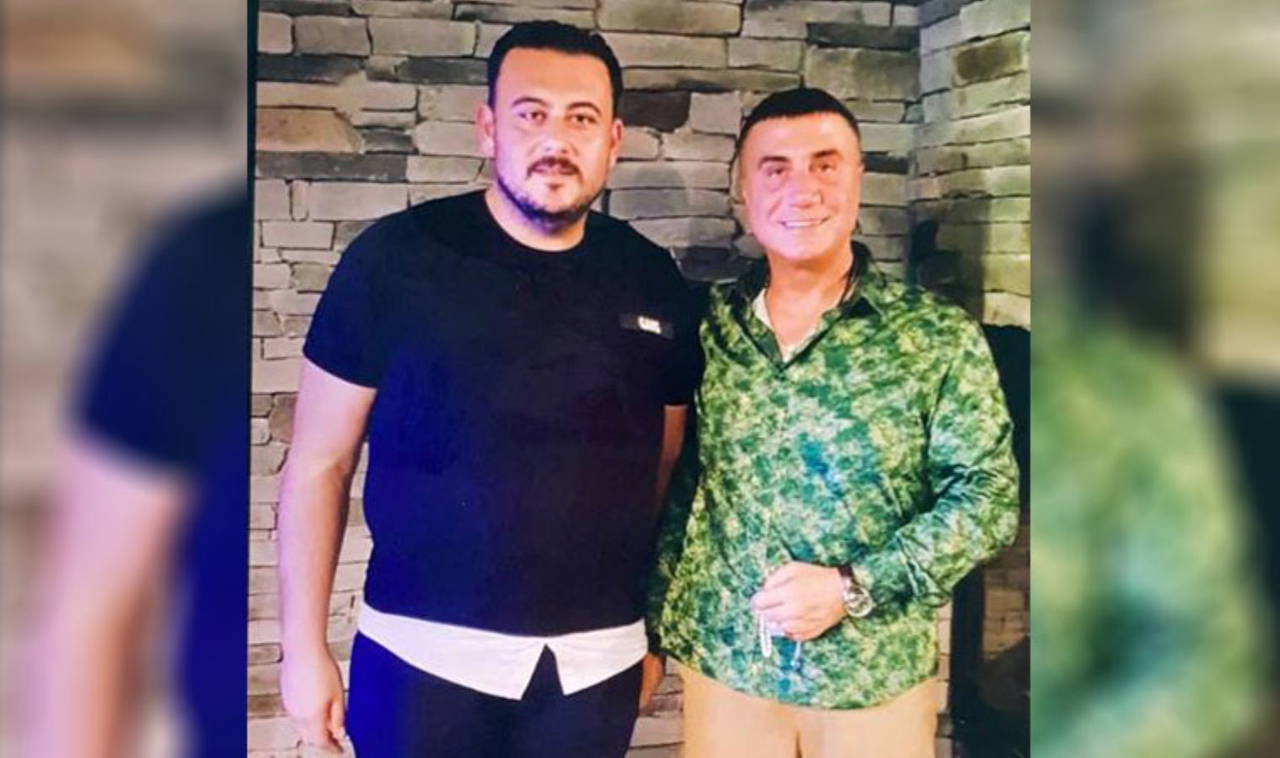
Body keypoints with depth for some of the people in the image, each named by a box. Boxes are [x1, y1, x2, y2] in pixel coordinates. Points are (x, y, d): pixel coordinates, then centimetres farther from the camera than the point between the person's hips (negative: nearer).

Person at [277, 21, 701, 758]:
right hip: (425, 651, -2)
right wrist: (305, 645, -5)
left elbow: (666, 469, 8)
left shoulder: (653, 280, 0)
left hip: (597, 660, 3)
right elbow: (320, 464, -4)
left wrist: (656, 628, 9)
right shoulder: (395, 257, -9)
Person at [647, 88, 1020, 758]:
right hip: (721, 665, 2)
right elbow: (676, 488, 6)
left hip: (876, 681, -2)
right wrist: (655, 624, 7)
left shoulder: (939, 338, -8)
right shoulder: (707, 329, -1)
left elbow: (986, 496, -8)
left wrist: (853, 587, -16)